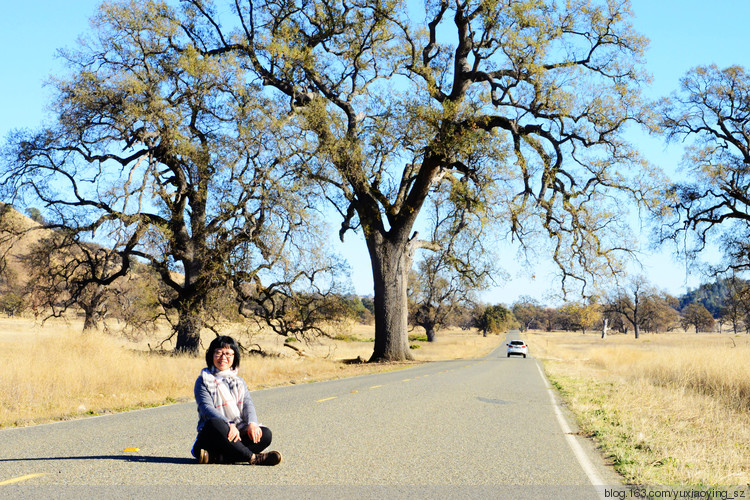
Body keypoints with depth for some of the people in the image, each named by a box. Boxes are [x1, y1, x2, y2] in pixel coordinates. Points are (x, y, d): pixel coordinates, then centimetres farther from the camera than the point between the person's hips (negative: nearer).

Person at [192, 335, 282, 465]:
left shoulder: (239, 382, 23)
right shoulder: (204, 381, 8)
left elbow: (248, 404, 6)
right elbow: (207, 408, -9)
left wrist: (252, 423, -18)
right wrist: (228, 425, -27)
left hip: (238, 434, 5)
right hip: (212, 435, -4)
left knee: (265, 434, -25)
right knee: (215, 424, -38)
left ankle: (214, 457, -35)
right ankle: (253, 458, -36)